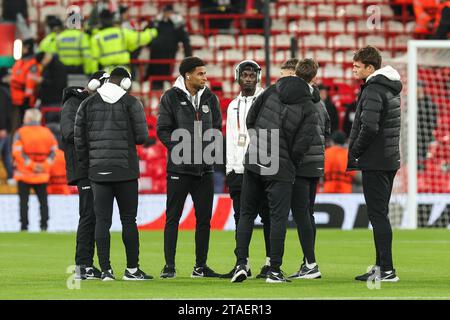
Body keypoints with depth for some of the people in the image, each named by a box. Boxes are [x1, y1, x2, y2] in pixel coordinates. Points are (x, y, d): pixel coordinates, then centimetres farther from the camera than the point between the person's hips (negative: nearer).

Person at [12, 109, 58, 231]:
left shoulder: (20, 133, -7)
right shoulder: (47, 132, 4)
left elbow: (18, 153, -16)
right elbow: (54, 151, 0)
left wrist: (30, 165, -15)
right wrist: (45, 165, -5)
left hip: (24, 174, -3)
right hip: (42, 175, 3)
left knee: (24, 201, 2)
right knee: (43, 201, 9)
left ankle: (24, 226, -3)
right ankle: (44, 225, 2)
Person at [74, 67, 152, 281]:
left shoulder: (88, 104, 5)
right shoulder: (131, 103, -3)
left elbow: (78, 138, 4)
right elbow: (142, 137, -6)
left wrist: (86, 164, 15)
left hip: (98, 171, 2)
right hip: (125, 170, -2)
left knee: (102, 221, 2)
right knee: (128, 219, 4)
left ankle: (106, 270, -1)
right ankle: (132, 269, 4)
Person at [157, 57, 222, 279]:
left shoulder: (210, 98, 10)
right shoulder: (171, 97, -2)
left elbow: (217, 128, 14)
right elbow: (163, 129, -5)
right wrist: (180, 148, -15)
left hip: (205, 168, 4)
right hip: (179, 168, -4)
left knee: (204, 219, 6)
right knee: (173, 218, -2)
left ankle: (200, 266, 13)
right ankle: (169, 266, 2)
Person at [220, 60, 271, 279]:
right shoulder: (233, 106, 19)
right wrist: (230, 168, 10)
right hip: (238, 170, 5)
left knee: (267, 216, -5)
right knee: (241, 218, 4)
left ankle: (271, 262, -3)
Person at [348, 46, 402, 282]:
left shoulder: (373, 91, -15)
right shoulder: (391, 89, 15)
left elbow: (369, 127, -25)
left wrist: (355, 152, -11)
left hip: (374, 162, -10)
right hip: (390, 160, 10)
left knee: (377, 215, -8)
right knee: (380, 214, 14)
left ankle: (386, 270, -10)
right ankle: (381, 265, 18)